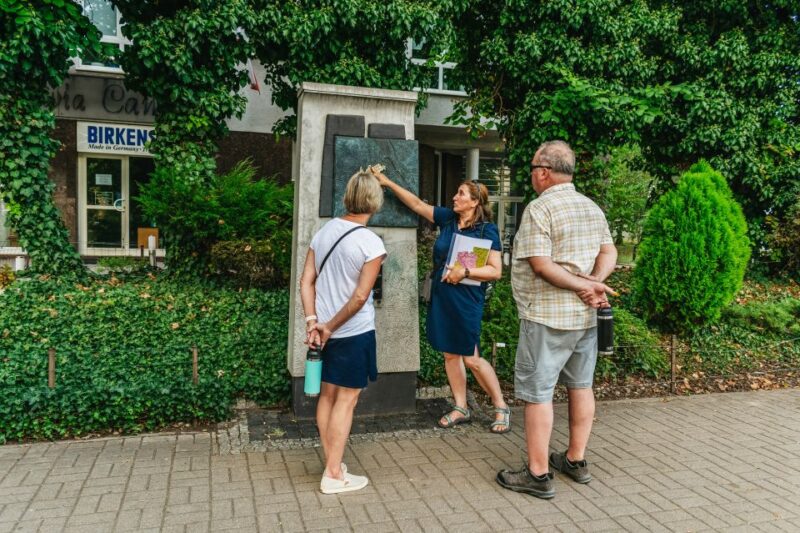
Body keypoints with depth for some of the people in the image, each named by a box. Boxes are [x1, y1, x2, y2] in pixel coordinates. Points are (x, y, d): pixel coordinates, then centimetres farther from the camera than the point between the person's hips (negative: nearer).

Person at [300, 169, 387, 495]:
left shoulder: (324, 232, 3)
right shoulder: (371, 243, -15)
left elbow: (306, 281, 1)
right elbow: (360, 297, -18)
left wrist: (313, 321, -2)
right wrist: (330, 327, -10)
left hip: (324, 330, 6)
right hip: (354, 333, -6)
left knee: (327, 395, 16)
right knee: (346, 400, 5)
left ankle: (331, 464, 29)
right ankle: (334, 475, 13)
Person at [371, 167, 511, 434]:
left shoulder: (487, 230, -9)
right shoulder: (447, 218, 5)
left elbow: (496, 271, -12)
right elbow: (416, 204, 10)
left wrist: (465, 271, -23)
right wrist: (388, 183, 7)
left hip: (466, 301, -6)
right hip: (440, 297, 6)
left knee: (471, 358, -1)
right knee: (450, 354, 11)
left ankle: (501, 408, 17)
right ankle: (461, 408, 25)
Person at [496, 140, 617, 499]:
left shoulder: (539, 209, -13)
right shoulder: (592, 207, 11)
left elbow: (540, 265, -21)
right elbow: (609, 252, 6)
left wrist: (583, 286, -14)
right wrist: (592, 283, -8)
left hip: (547, 316, -8)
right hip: (586, 315, 8)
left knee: (537, 392, 0)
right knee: (580, 385, 16)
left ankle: (538, 474, 7)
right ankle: (576, 461, 28)